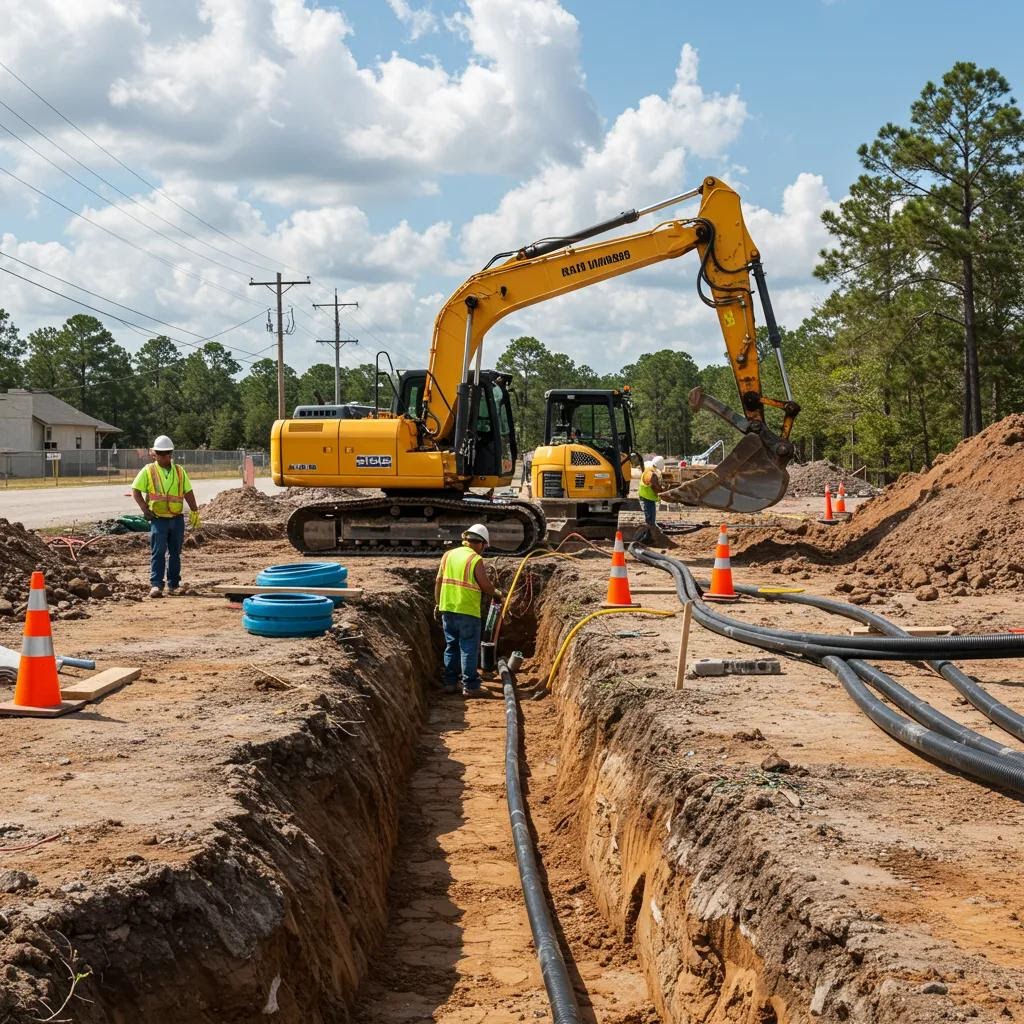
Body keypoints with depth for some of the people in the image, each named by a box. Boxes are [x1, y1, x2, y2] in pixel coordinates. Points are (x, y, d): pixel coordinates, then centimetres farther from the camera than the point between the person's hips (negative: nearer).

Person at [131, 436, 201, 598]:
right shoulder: (148, 471, 1)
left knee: (175, 553, 10)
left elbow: (188, 493, 12)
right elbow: (135, 490, 2)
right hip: (158, 519, -3)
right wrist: (145, 509, -8)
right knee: (158, 552, -10)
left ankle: (173, 585, 19)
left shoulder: (179, 471, 9)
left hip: (177, 519, 3)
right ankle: (156, 585, -12)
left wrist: (195, 512, 6)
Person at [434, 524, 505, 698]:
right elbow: (486, 587, -9)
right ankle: (470, 686, 2)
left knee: (451, 646, 15)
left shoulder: (448, 555, 7)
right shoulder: (476, 560, -10)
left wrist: (437, 603, 18)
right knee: (469, 649, 1)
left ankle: (450, 683, 18)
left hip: (447, 608, 6)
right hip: (468, 611, -6)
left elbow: (438, 581, 9)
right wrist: (497, 594, 11)